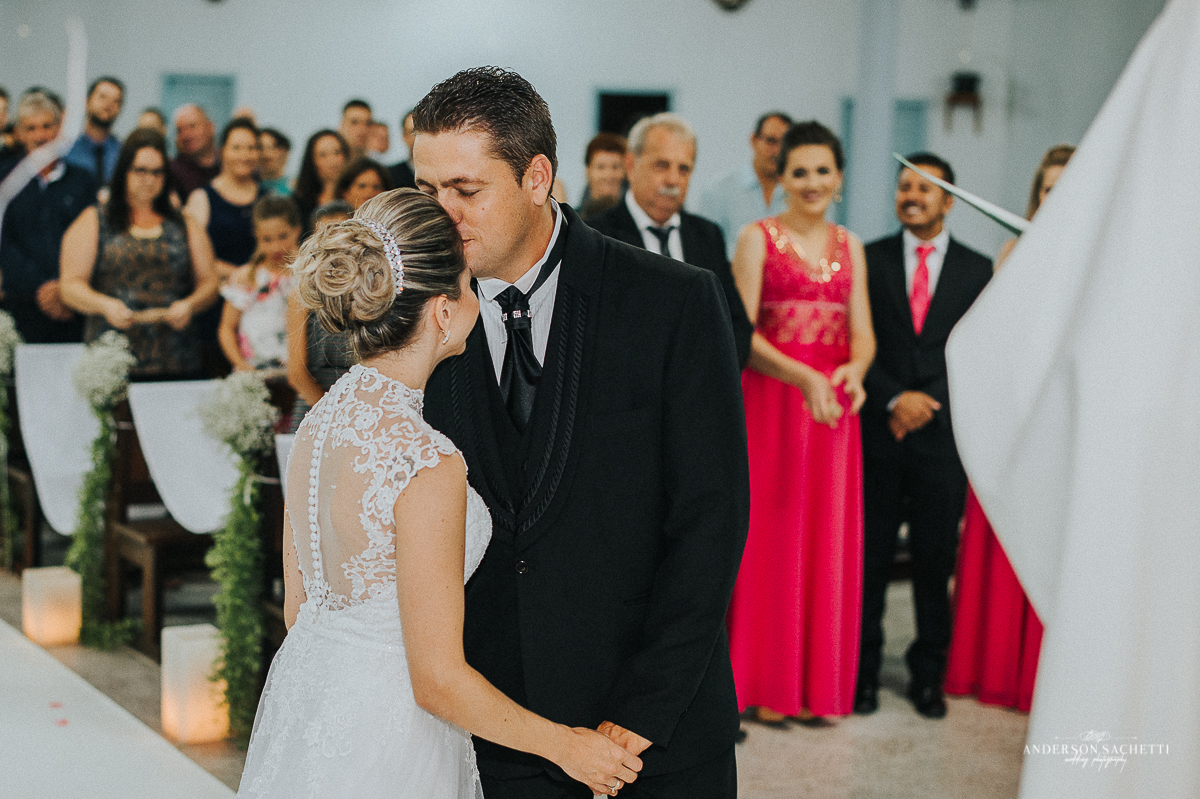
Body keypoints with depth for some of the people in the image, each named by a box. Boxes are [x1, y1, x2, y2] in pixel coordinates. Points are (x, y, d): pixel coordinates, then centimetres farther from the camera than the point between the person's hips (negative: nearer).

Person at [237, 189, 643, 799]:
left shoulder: (319, 422, -2)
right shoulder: (426, 463, -26)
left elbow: (298, 606, 9)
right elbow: (438, 680, -21)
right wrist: (566, 746, -9)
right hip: (380, 745, -8)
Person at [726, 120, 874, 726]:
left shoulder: (850, 246, 12)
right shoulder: (758, 239, -2)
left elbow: (863, 332, 7)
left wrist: (854, 370, -16)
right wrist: (804, 377, -24)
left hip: (833, 405, 4)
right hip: (770, 401, -4)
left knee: (828, 538, 7)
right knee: (769, 536, 0)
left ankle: (820, 683, 17)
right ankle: (765, 683, 10)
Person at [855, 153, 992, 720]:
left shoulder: (977, 270, 8)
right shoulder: (869, 259, 6)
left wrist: (928, 403, -7)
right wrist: (895, 399, -13)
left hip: (943, 433, 0)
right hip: (879, 431, 0)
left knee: (936, 560, 5)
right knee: (870, 555, 3)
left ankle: (928, 674, 17)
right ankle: (863, 668, 15)